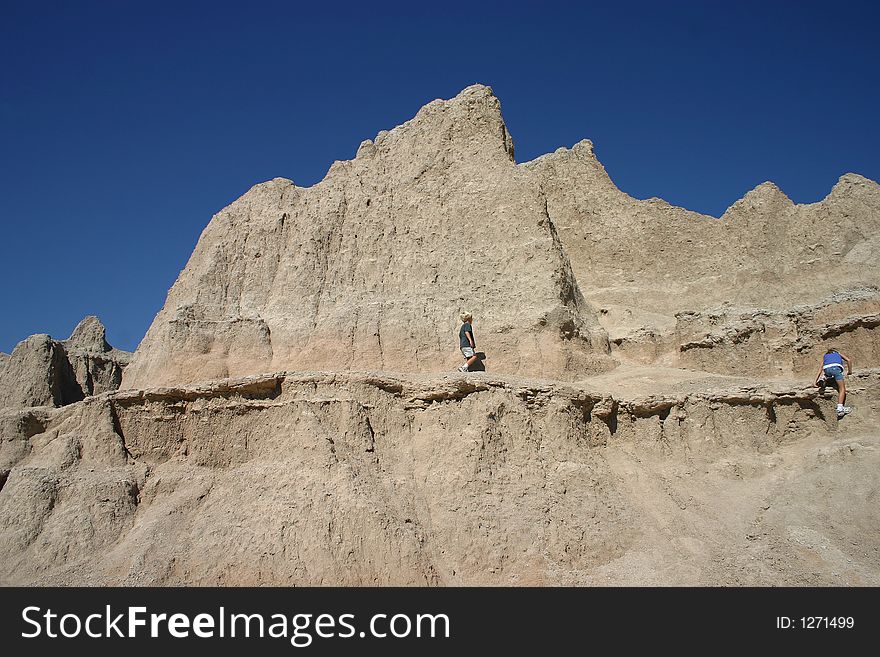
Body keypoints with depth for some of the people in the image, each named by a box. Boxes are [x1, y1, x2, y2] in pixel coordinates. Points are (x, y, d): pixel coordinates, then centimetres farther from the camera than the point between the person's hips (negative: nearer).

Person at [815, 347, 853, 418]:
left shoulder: (825, 356, 38)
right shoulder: (838, 354, 37)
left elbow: (820, 369, 30)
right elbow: (848, 360, 21)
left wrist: (816, 380, 27)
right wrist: (850, 371, 31)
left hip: (826, 369, 3)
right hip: (836, 367, -3)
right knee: (842, 388, -1)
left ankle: (823, 378, 9)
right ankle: (840, 408, -16)